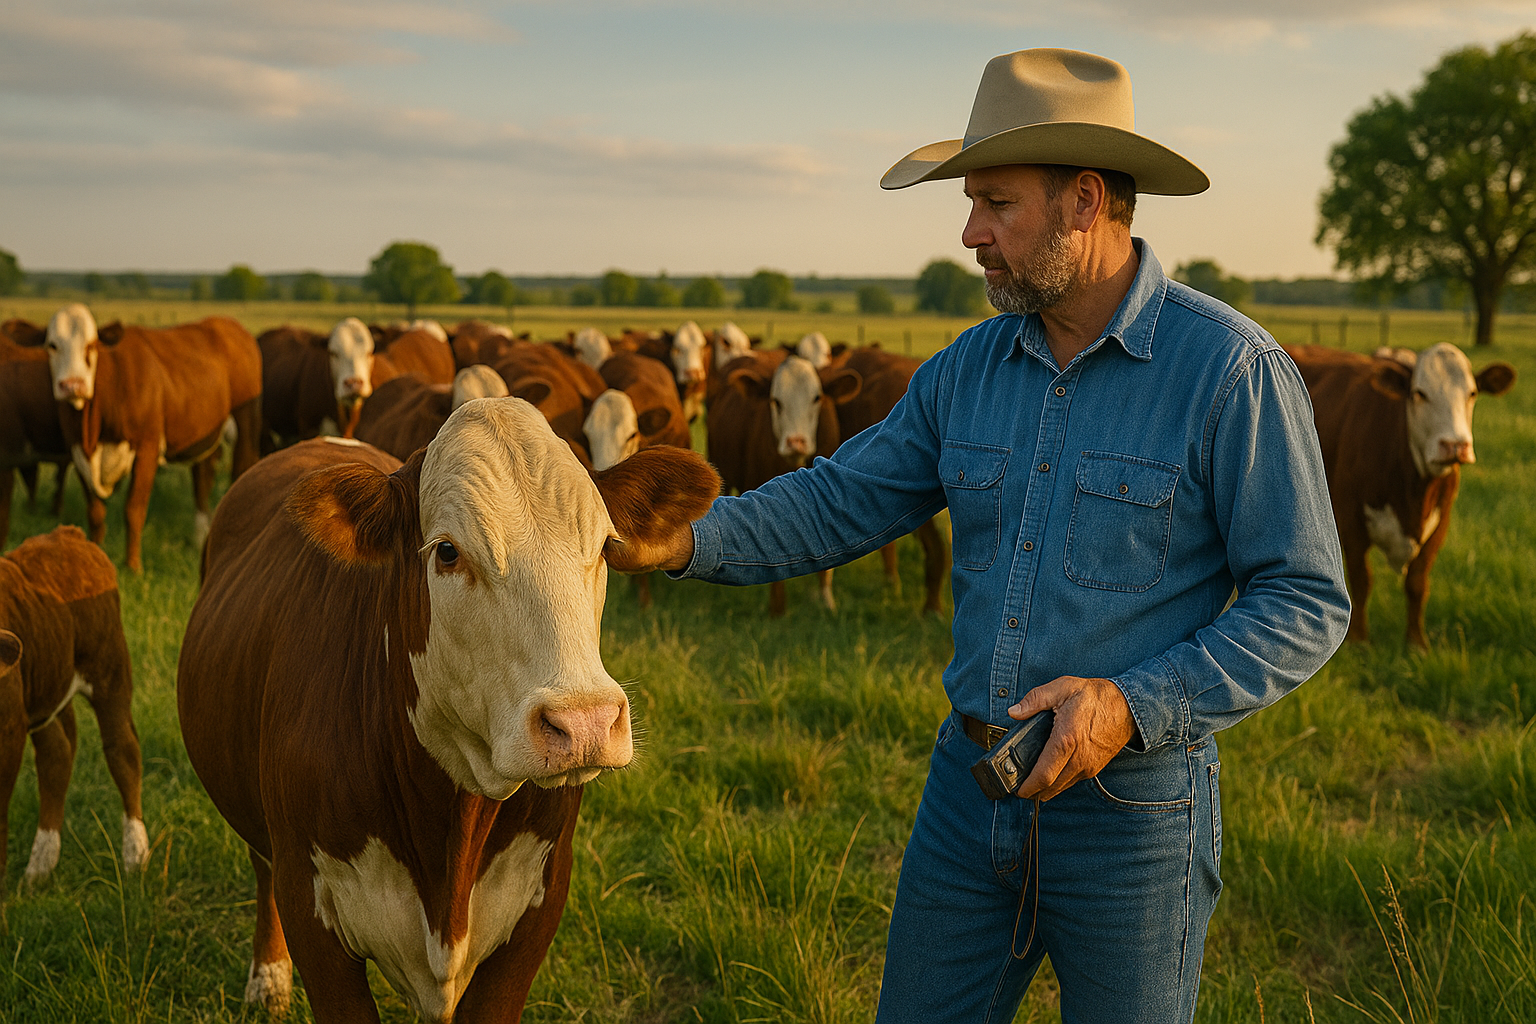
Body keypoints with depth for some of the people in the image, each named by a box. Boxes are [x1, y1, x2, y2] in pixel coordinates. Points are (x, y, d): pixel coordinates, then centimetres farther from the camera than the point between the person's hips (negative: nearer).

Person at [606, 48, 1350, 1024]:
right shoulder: (971, 368, 4)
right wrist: (689, 540, -9)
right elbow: (840, 501, 7)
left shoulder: (1231, 368, -13)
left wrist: (1133, 707, -23)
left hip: (1134, 812, -5)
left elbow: (1307, 603, -12)